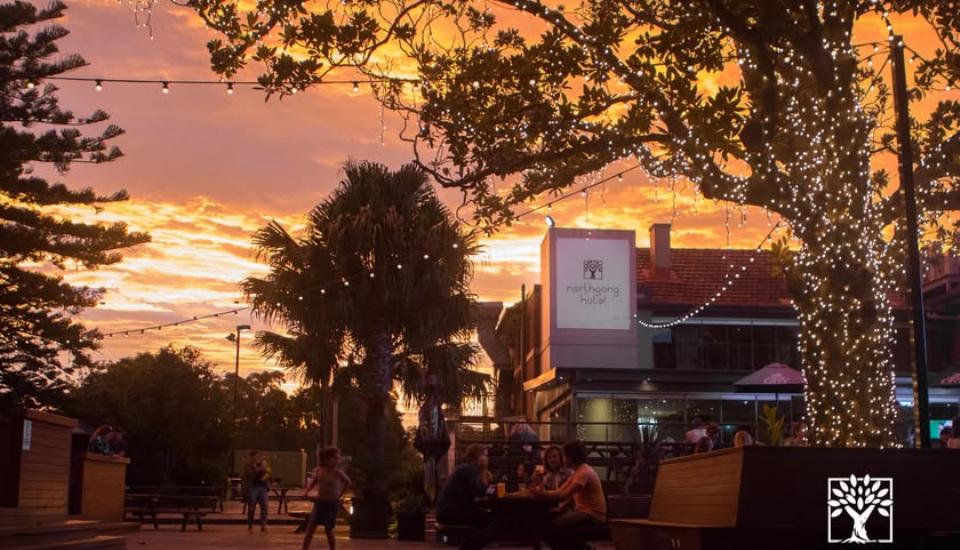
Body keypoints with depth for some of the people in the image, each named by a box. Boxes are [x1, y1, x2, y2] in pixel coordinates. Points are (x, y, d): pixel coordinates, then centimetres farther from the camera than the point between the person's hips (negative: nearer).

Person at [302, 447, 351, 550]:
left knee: (328, 530, 1)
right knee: (311, 527, -1)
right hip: (320, 502, 3)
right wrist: (307, 491, -2)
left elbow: (347, 482, 3)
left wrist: (339, 495, 2)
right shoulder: (318, 470, -5)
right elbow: (313, 482, 13)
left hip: (332, 504, -3)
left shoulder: (338, 473, -14)